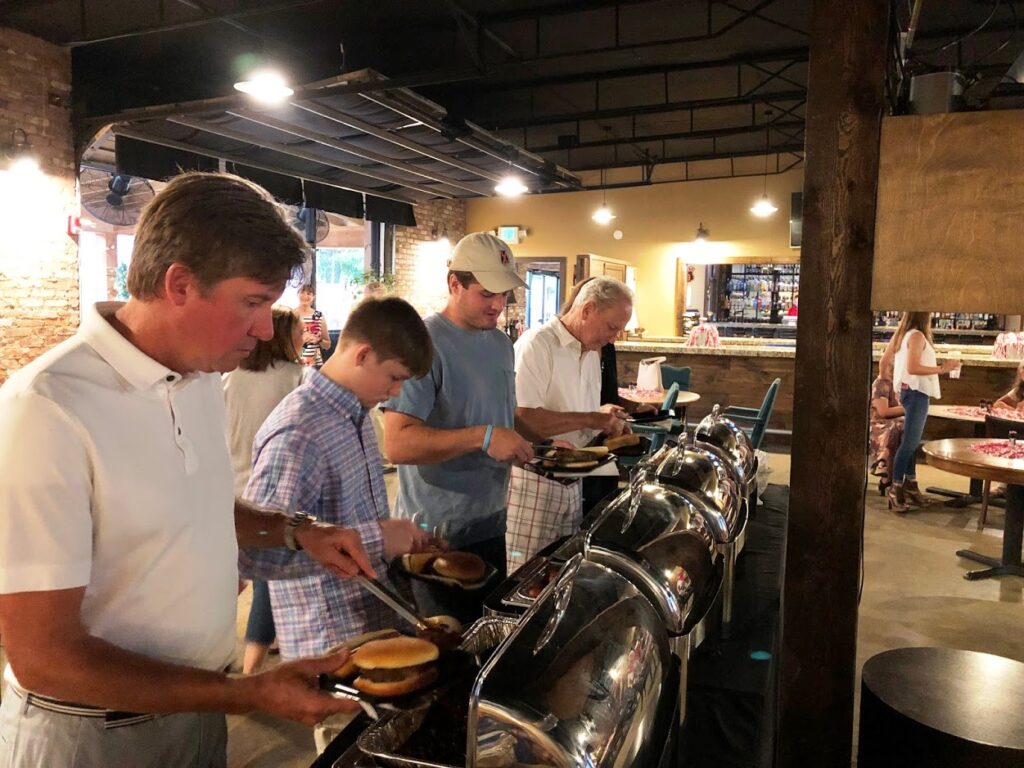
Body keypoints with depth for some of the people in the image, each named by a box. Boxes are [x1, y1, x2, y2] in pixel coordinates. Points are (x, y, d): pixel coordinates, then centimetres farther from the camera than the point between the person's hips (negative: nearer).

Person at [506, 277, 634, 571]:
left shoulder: (592, 353, 12)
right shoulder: (537, 345, -16)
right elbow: (522, 418, -27)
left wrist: (609, 425, 2)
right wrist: (591, 418, -23)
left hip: (572, 483, 8)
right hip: (533, 481, -8)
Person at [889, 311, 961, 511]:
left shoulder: (906, 334, 14)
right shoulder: (917, 335, -14)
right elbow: (912, 368, -22)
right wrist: (942, 369, -18)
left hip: (913, 391, 10)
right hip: (916, 392, -10)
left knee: (913, 442, 12)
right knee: (909, 442, -9)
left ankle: (910, 485, 17)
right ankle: (896, 489, -7)